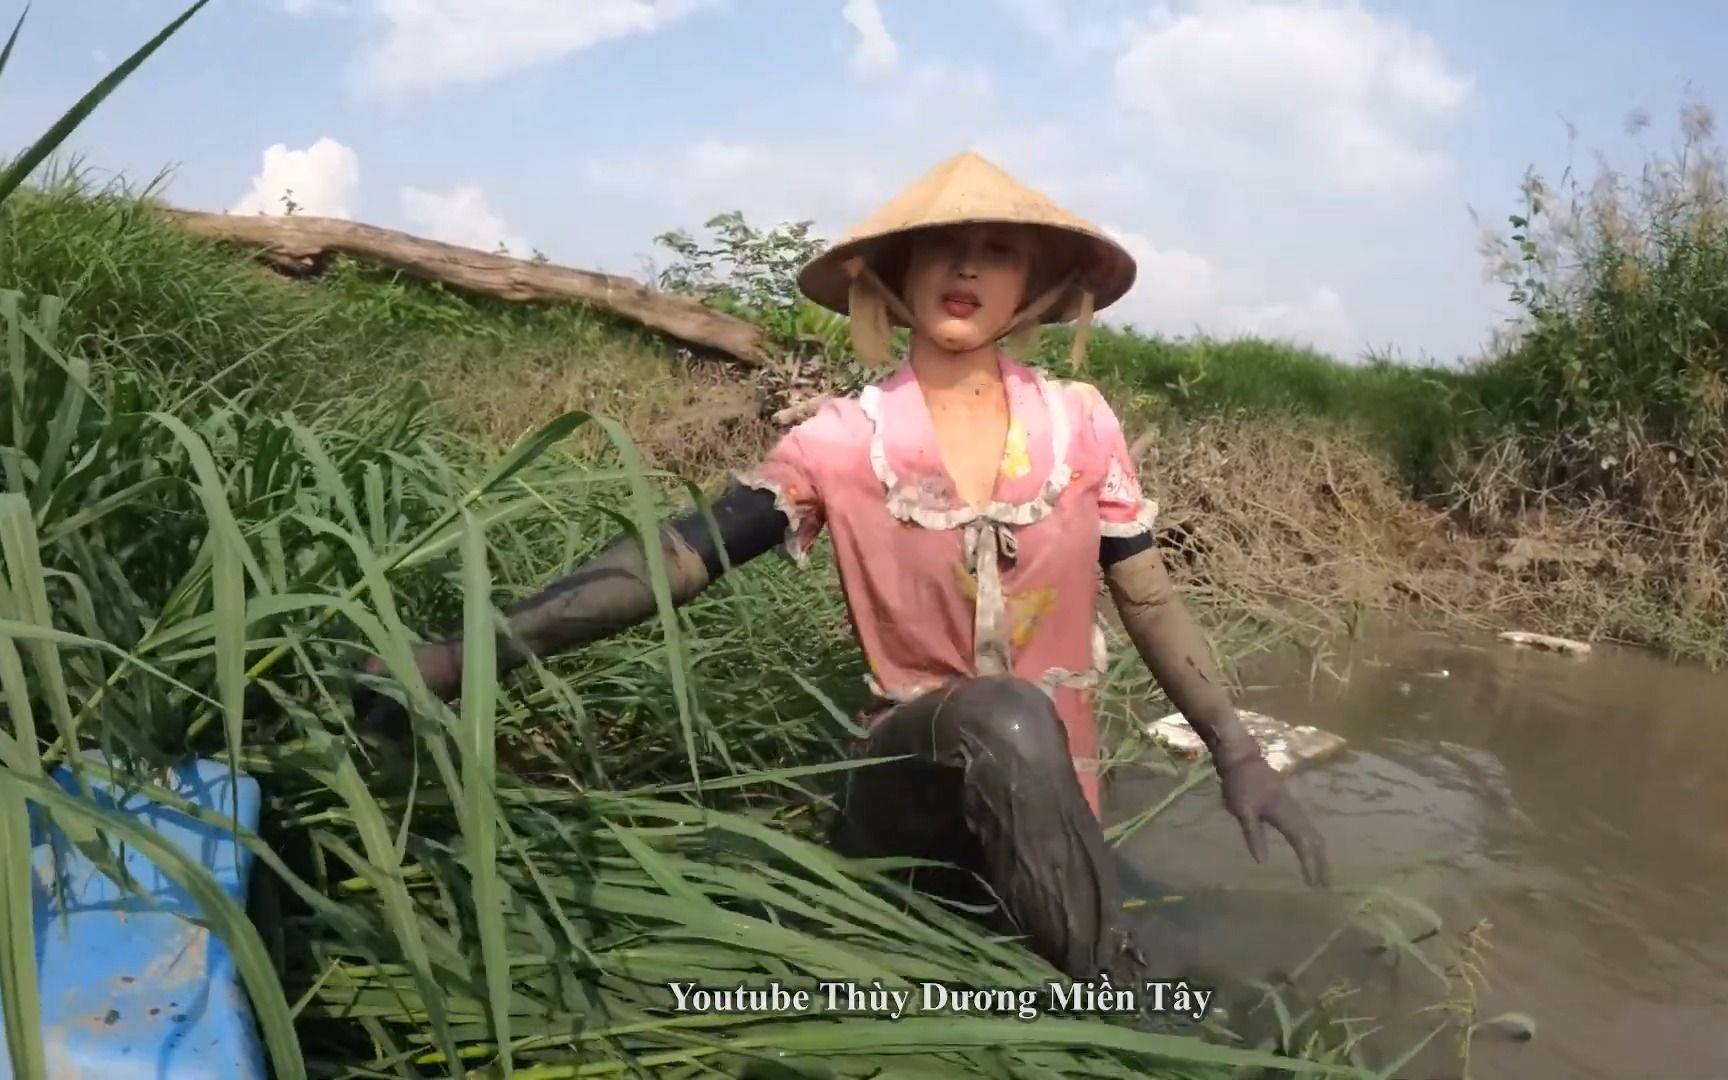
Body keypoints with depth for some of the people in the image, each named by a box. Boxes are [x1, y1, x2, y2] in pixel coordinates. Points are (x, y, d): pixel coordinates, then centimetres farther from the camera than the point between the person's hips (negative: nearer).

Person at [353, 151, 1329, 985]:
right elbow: (672, 559, -13)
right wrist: (463, 659, -21)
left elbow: (1152, 601, 5)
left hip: (1050, 793, 3)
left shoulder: (1081, 425, -2)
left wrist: (1240, 757, 0)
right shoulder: (843, 444, -8)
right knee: (1004, 716, -35)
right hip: (912, 778, -3)